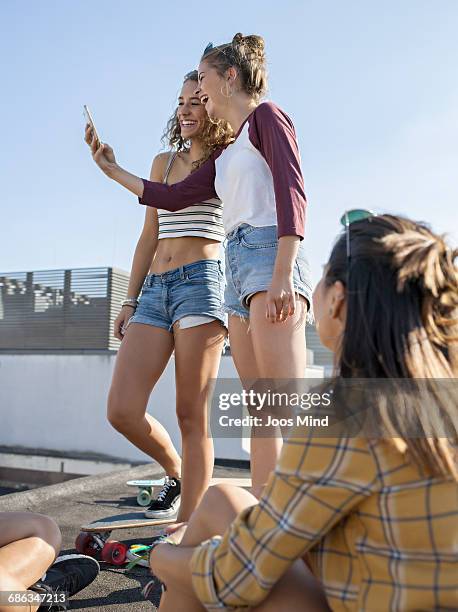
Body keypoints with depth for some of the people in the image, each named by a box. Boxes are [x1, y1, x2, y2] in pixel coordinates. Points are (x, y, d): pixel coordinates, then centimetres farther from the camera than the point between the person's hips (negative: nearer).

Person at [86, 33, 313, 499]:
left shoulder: (266, 116, 6)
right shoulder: (226, 155, 29)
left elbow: (291, 191, -9)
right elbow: (173, 197, 32)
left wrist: (283, 272, -22)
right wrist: (113, 171, 37)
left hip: (269, 254, -8)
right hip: (237, 269, 8)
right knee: (261, 413, 1)